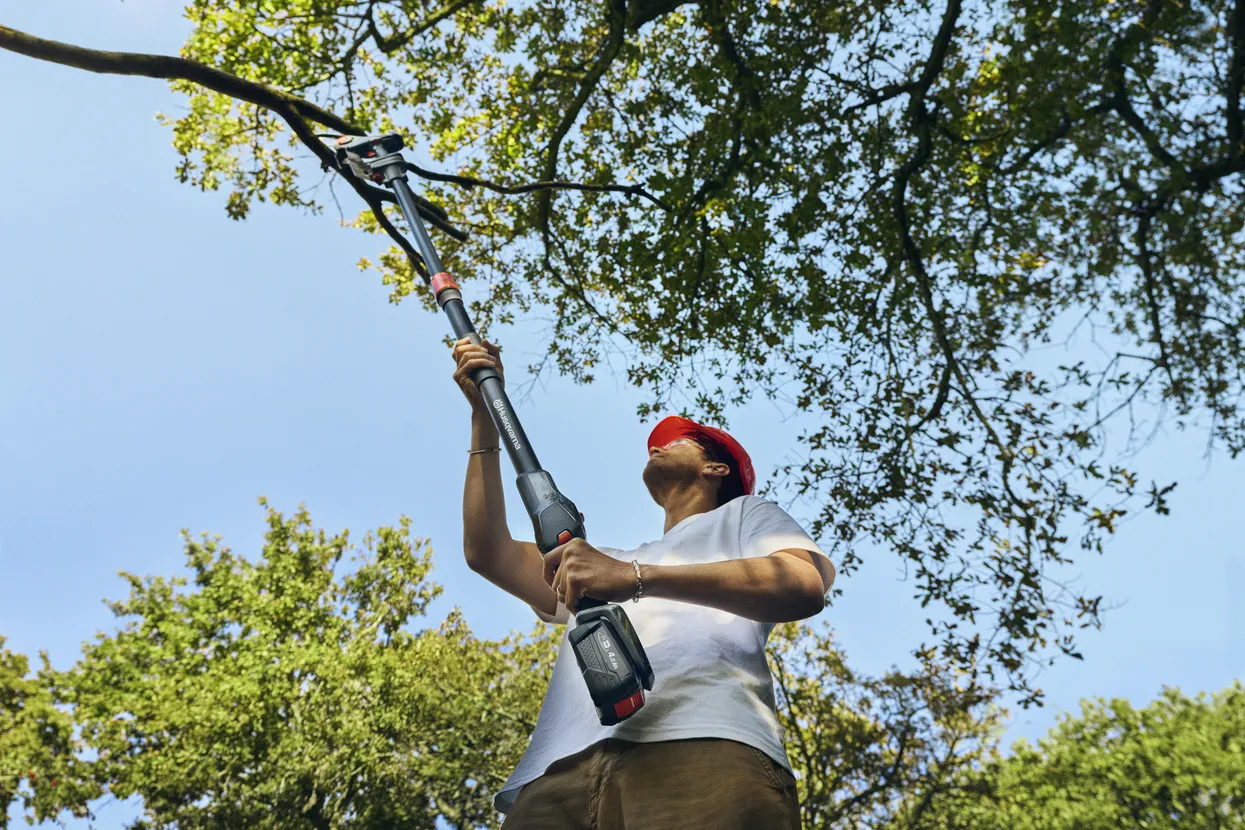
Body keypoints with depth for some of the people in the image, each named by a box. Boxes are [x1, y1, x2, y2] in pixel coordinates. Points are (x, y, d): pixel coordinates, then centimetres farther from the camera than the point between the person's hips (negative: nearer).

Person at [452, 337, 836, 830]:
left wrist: (638, 577, -9)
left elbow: (805, 586, 3)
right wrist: (484, 414, 29)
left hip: (704, 750, -4)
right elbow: (488, 552, 31)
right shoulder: (608, 562, 42)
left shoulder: (742, 515, 27)